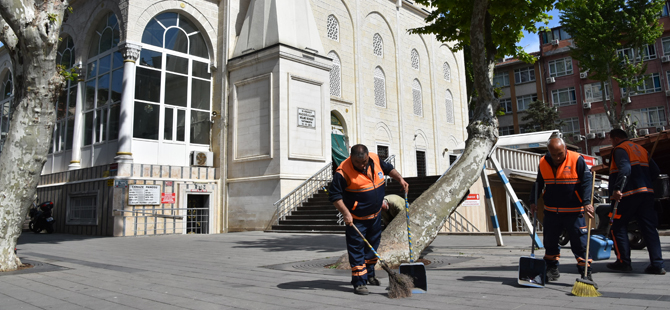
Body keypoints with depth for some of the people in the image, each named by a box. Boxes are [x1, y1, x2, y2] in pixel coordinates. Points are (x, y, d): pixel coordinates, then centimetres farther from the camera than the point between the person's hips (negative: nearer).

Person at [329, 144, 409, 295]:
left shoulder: (375, 159, -7)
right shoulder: (343, 172, -25)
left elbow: (388, 168, 14)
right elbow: (334, 195, -21)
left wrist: (400, 178, 2)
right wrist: (345, 213, -29)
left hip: (375, 214, 7)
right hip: (356, 218, -6)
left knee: (373, 245, 19)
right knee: (356, 249, -4)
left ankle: (369, 275, 38)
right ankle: (359, 282, 6)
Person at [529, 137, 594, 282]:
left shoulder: (577, 160, -9)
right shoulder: (543, 163, 2)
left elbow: (586, 182, -10)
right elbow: (538, 184, 13)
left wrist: (587, 202, -20)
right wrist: (533, 201, 6)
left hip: (573, 212, -4)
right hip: (551, 211, 4)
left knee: (580, 242, -2)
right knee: (550, 242, 12)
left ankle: (586, 273, 10)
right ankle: (552, 270, 27)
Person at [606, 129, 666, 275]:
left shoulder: (620, 149, -3)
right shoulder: (641, 149, 21)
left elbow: (625, 168, -22)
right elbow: (655, 172, 17)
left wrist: (617, 188, -32)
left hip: (628, 194, -7)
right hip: (647, 193, 7)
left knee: (618, 226, 3)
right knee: (649, 228, 6)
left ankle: (623, 262, 4)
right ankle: (657, 264, 2)